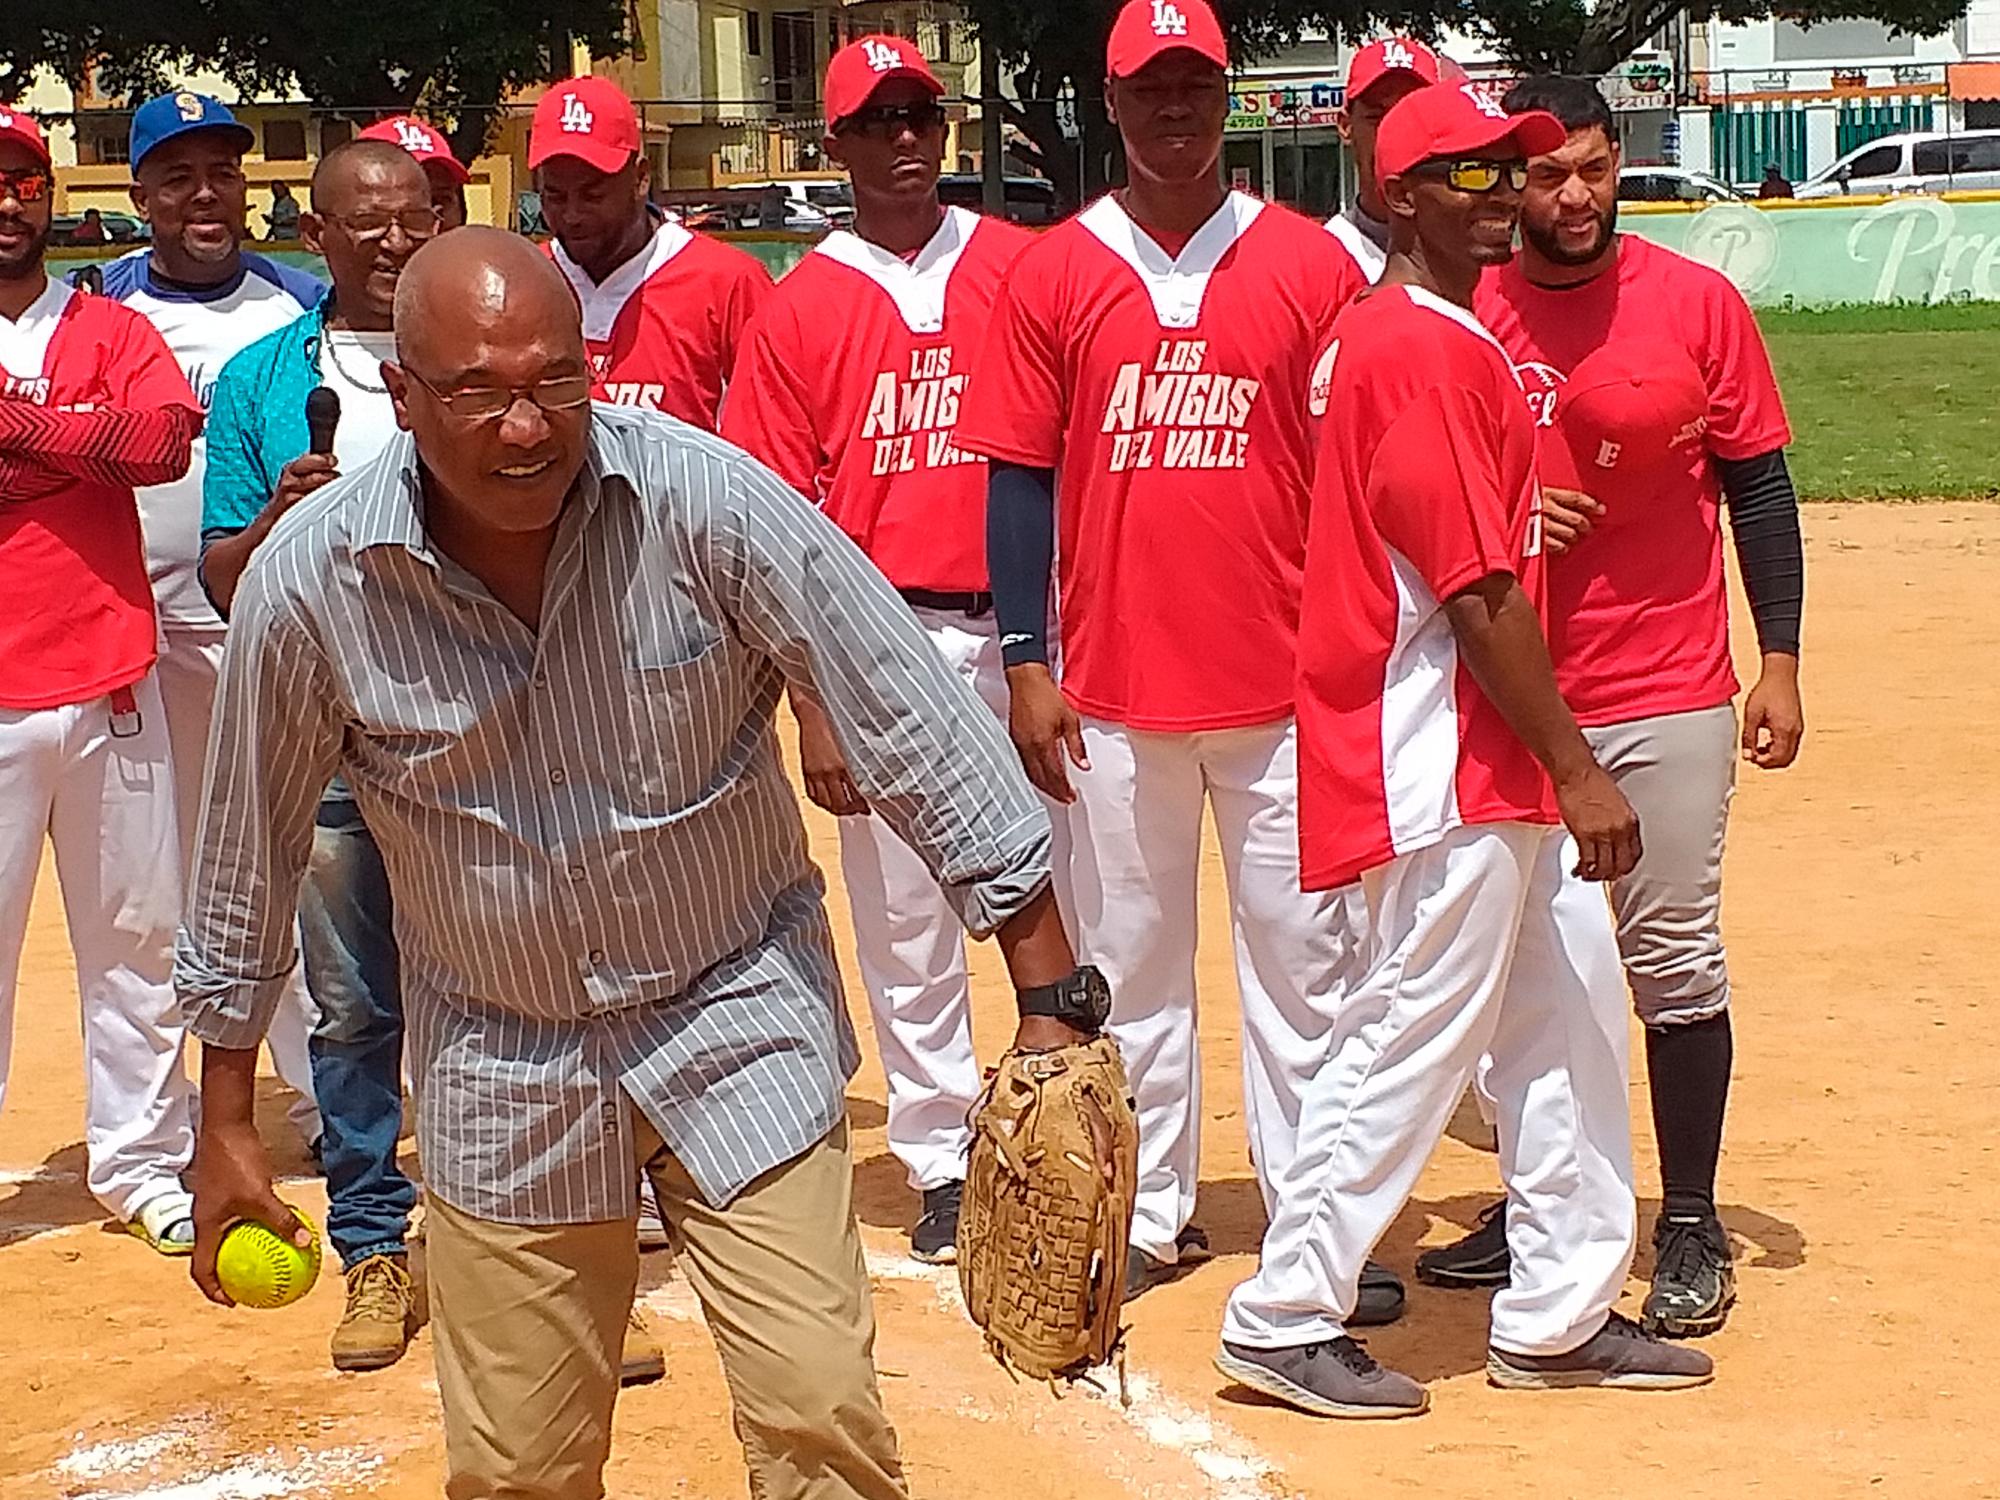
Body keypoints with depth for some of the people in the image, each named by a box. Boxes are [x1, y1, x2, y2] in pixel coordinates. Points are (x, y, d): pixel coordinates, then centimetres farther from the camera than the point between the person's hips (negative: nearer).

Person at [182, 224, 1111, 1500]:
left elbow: (919, 728, -16)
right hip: (503, 1072, 2)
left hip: (740, 1020, -1)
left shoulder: (705, 499, -20)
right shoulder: (310, 579, -13)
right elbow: (253, 852, 2)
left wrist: (1055, 1003, -18)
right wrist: (226, 1122, 9)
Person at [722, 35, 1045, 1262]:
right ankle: (941, 1161, 18)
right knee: (903, 916, 6)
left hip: (1024, 621, 0)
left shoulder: (1020, 267, 5)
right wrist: (813, 707, -5)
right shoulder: (803, 307, 3)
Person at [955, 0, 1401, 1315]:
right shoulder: (1053, 275, 4)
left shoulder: (1310, 266, 2)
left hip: (1288, 685, -1)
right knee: (1128, 958, 9)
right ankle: (1151, 1213, 20)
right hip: (1114, 689, 1)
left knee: (1305, 956, 3)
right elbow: (1020, 477, 4)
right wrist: (1026, 662, -1)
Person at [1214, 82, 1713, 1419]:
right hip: (1443, 767, -11)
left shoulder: (1449, 338, 15)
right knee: (1416, 1040, -3)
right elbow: (1475, 593, -21)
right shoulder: (1427, 352, -17)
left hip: (1501, 762, 11)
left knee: (1569, 1022, 14)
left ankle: (1560, 1315, 23)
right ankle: (1285, 1319, 8)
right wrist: (1576, 770, -19)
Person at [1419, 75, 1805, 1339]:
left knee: (1676, 959, 2)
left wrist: (1780, 660, -3)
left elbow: (1760, 485, 2)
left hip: (1667, 698, -2)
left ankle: (1692, 1229, 13)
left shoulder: (1698, 303, -1)